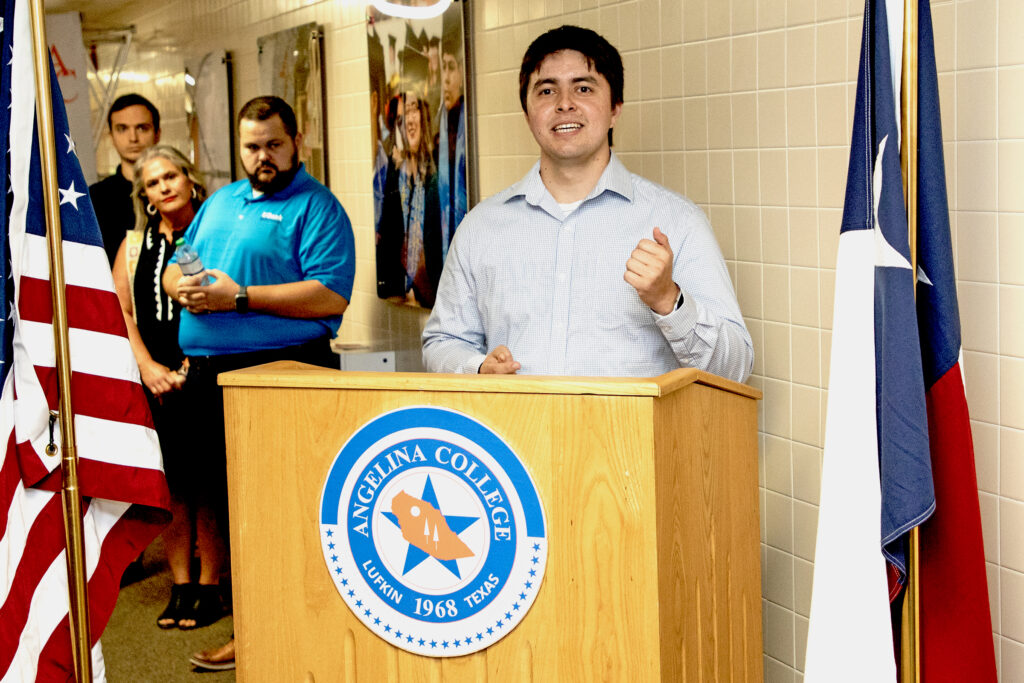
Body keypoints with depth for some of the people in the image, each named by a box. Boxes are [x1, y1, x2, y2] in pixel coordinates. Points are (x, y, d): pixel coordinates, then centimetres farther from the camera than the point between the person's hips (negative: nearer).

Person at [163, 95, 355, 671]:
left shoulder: (316, 207, -5)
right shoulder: (220, 202, 20)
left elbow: (330, 297, -18)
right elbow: (173, 270, 24)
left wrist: (240, 297, -19)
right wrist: (181, 285, -2)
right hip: (208, 376, 8)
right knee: (226, 499, 13)